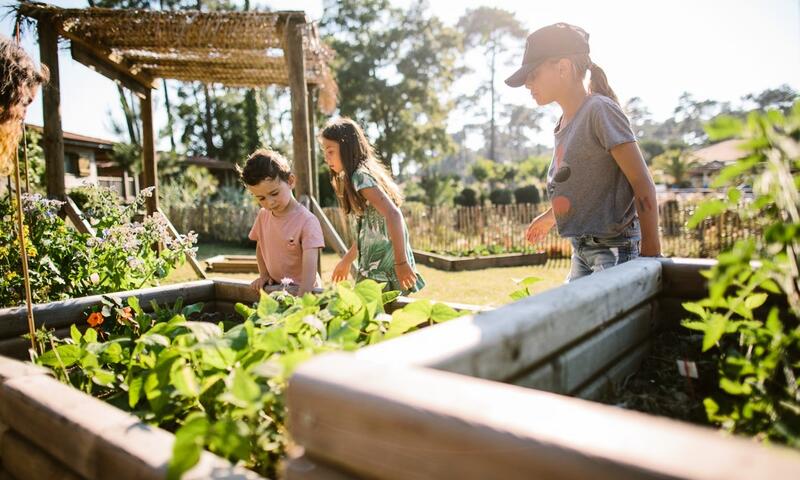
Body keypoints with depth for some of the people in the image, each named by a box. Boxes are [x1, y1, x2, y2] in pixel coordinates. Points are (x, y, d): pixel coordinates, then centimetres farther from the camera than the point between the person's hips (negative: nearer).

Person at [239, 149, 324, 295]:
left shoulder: (307, 221, -17)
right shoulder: (263, 216, 3)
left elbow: (309, 268, -24)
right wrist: (263, 275, 6)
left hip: (302, 290, -3)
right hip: (274, 288, 3)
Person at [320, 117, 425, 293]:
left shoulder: (360, 176, -12)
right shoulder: (368, 172, 16)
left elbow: (393, 215, -25)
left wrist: (401, 262, -28)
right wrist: (346, 260, 29)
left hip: (383, 272, -9)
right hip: (376, 267, 9)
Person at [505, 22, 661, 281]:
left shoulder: (599, 110, -13)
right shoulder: (563, 123, 10)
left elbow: (643, 185, -15)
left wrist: (650, 258, -15)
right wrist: (550, 216, 38)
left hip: (614, 249, -8)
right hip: (582, 250, 8)